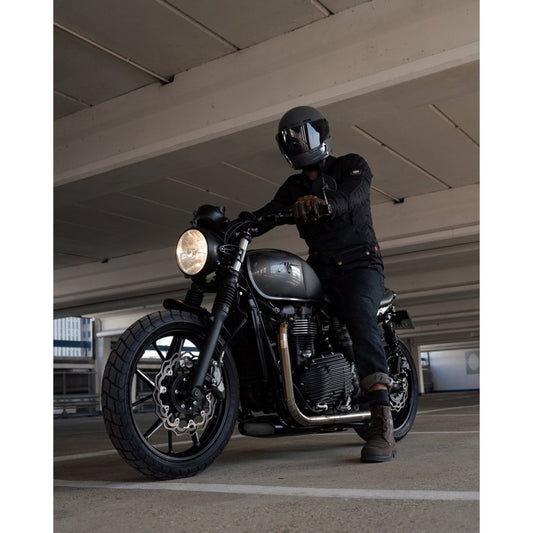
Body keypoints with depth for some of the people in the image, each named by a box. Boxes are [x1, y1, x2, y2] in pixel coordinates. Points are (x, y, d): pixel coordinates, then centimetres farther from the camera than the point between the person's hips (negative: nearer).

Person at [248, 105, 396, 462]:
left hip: (360, 264, -6)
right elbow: (269, 212, 3)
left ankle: (383, 423, -46)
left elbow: (351, 196, -18)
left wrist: (323, 202, -41)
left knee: (360, 313, -34)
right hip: (321, 273, 6)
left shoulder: (352, 166, 4)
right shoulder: (295, 186, 20)